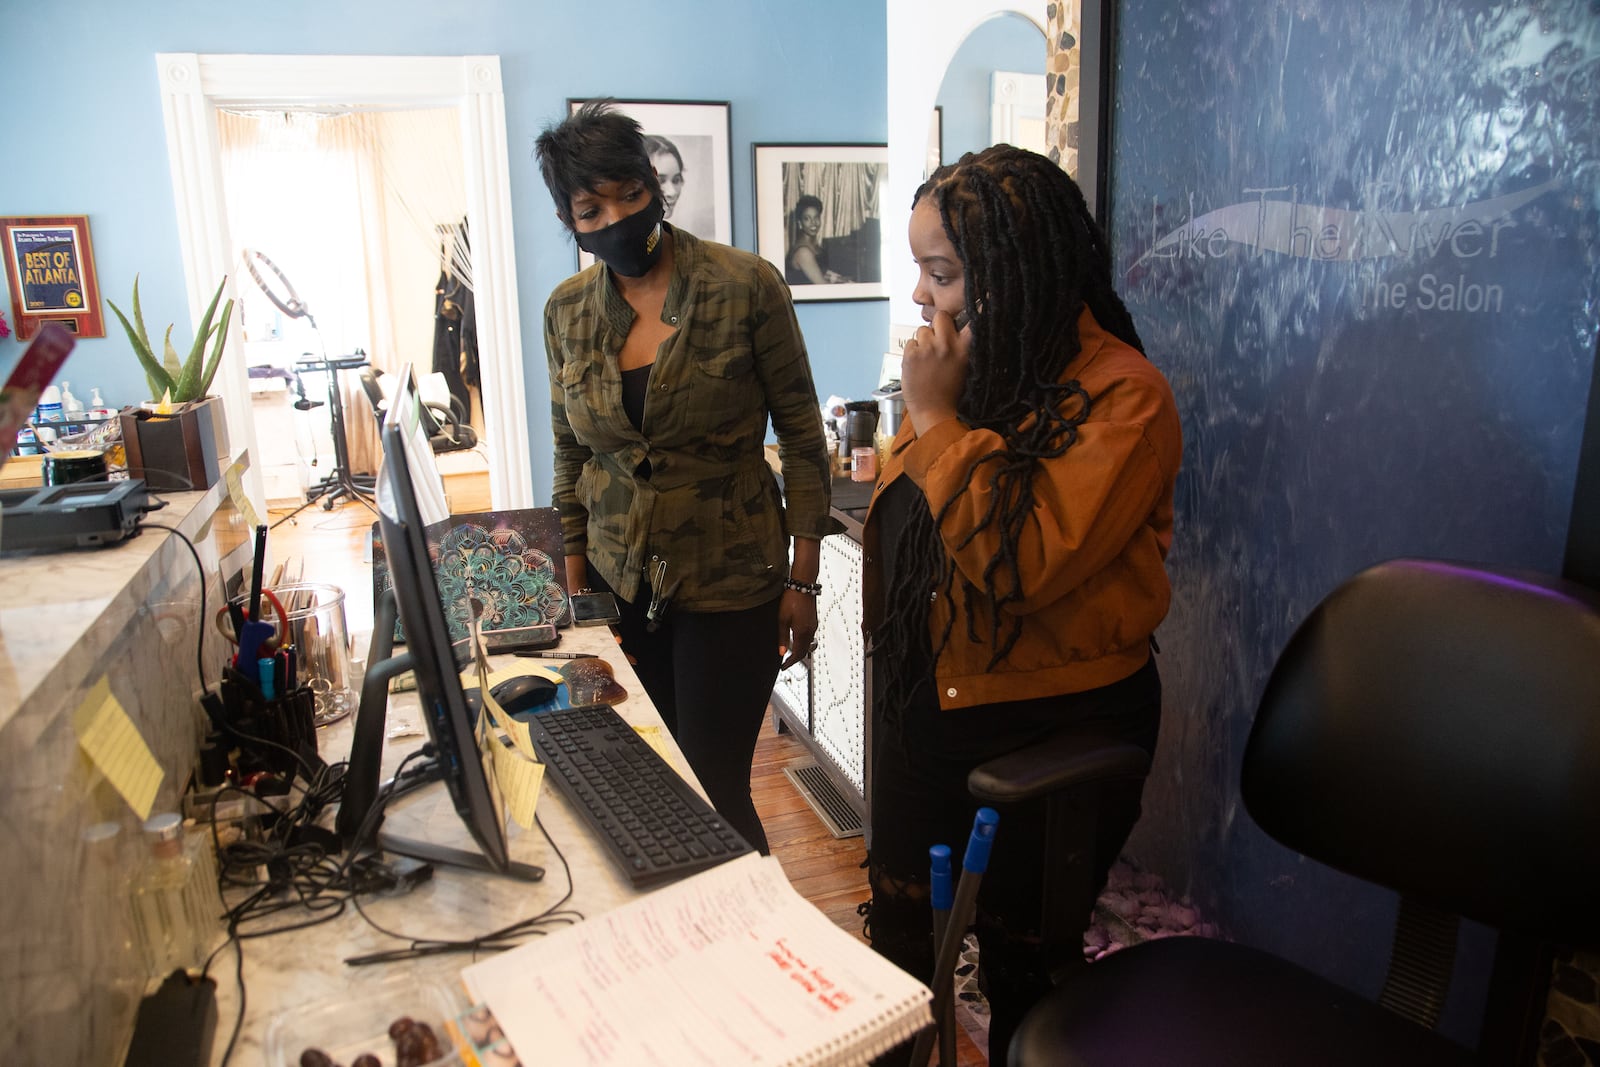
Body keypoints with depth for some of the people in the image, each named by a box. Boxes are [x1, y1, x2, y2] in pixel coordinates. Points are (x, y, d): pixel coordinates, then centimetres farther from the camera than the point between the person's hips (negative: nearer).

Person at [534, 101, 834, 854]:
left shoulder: (746, 286, -10)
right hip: (620, 588, 4)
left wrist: (802, 581, -8)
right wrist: (576, 585, 12)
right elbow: (571, 459, 12)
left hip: (729, 586, -4)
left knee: (713, 793, 1)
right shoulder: (567, 312, 3)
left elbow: (802, 437, -7)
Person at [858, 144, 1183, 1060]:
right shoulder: (974, 366, 2)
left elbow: (1023, 564, -30)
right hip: (927, 704, 7)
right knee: (896, 933, 21)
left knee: (1019, 957, 14)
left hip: (1056, 730, -6)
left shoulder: (1122, 395, -19)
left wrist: (937, 418, -24)